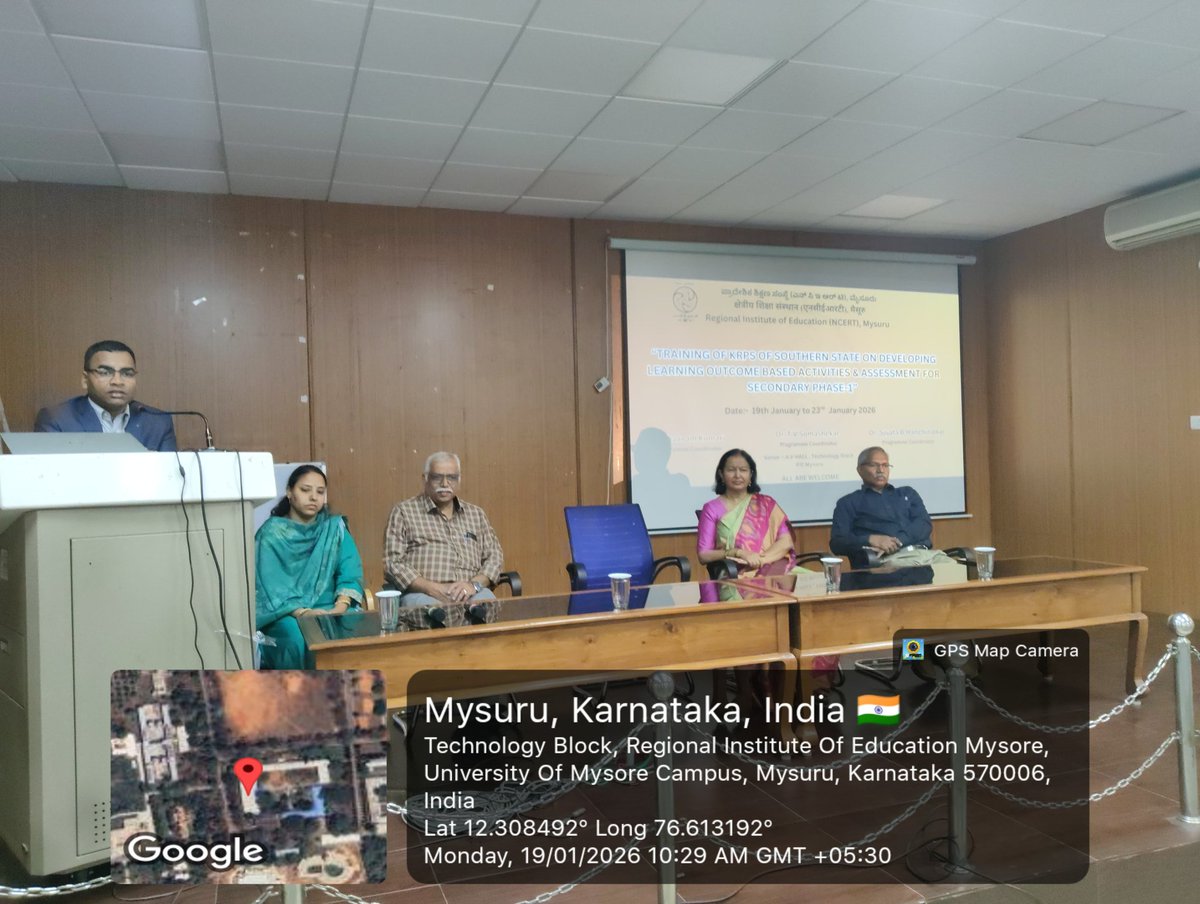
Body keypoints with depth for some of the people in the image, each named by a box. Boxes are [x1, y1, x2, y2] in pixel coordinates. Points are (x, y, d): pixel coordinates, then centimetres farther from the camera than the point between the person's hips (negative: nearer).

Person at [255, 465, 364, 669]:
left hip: (329, 608, 2)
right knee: (296, 635, -35)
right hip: (284, 613, -2)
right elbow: (270, 586, -10)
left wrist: (340, 608, -20)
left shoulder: (335, 527, 8)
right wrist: (302, 613, -26)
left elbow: (350, 573, -1)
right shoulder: (271, 533, -1)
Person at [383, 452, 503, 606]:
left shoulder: (476, 514, 21)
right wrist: (433, 588, -14)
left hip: (471, 594, 3)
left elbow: (494, 556, 16)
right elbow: (393, 563, 0)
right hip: (423, 594, -3)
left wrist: (473, 584, -5)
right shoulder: (403, 512, 8)